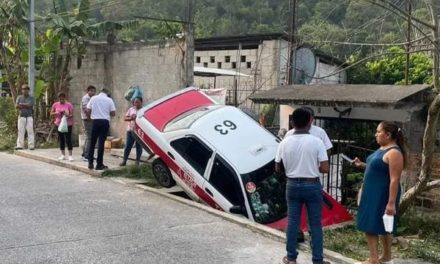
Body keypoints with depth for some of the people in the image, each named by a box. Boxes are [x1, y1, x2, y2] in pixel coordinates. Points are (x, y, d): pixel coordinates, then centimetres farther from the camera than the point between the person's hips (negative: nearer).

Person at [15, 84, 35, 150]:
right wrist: (25, 106, -13)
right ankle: (19, 145, 1)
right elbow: (16, 106, -1)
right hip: (21, 116, 2)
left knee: (30, 131, -4)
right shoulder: (19, 97, 11)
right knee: (20, 131, 0)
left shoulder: (31, 98, 5)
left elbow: (30, 105, -11)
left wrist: (21, 104, -9)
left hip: (29, 117, -2)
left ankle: (31, 145, -3)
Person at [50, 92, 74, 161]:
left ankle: (70, 155, -4)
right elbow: (51, 113, 9)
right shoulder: (55, 105, 4)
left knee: (68, 139, -8)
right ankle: (63, 155, 19)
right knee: (61, 140, 9)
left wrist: (68, 115, -25)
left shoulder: (69, 104, -4)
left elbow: (72, 114, -3)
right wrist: (56, 113, -11)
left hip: (68, 124, -3)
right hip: (59, 124, 3)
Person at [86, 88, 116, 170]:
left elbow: (88, 110, 3)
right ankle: (99, 164, 2)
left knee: (92, 143, 10)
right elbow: (113, 113, 0)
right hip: (105, 121, -1)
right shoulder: (109, 100, 1)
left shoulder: (93, 98, 3)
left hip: (95, 121, 1)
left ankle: (90, 163, 11)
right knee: (101, 143, 0)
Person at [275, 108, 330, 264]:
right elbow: (325, 168, -13)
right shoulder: (316, 142, -12)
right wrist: (314, 167, 7)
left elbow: (278, 168, 3)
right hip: (312, 186, -2)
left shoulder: (285, 143, -4)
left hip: (293, 185, 2)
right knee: (315, 224, 6)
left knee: (292, 222, 11)